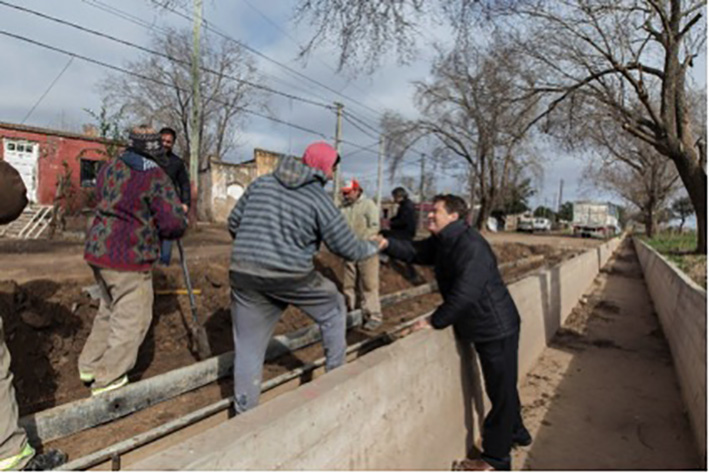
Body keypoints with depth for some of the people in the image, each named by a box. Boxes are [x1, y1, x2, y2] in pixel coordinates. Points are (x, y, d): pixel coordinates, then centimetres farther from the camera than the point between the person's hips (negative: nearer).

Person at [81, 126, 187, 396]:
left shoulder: (110, 168, 6)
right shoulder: (156, 178, -14)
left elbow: (102, 199, 18)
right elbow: (175, 224, -17)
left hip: (99, 249, 8)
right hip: (129, 257, -8)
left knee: (110, 308, 25)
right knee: (133, 317, 6)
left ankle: (90, 364, 34)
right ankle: (106, 379, 14)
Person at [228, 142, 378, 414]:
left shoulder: (262, 183, 8)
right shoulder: (319, 199, -5)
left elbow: (233, 222, 13)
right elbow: (347, 248, -3)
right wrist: (373, 247, 17)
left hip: (244, 274, 4)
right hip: (292, 277, -4)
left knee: (249, 347, 14)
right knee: (334, 309, 23)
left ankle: (244, 412, 21)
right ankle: (335, 373, 32)